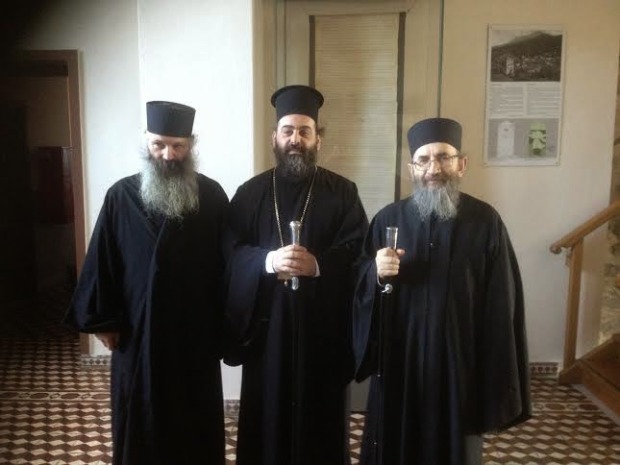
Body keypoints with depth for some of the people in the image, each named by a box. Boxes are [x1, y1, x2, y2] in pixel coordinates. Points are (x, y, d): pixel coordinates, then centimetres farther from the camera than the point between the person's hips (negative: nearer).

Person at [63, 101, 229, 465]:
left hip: (197, 335, 0)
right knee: (141, 424, 15)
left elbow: (227, 260, -2)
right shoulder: (122, 196, -3)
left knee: (198, 423, 14)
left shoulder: (212, 196, -4)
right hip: (137, 334, 1)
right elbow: (101, 261, 1)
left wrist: (223, 323, -1)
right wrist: (102, 321, 1)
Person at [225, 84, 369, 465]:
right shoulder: (250, 193, 5)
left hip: (323, 327, 0)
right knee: (268, 416, 10)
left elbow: (359, 253, -5)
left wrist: (318, 265, -22)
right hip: (267, 326, 1)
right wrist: (268, 261, -21)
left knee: (321, 418, 10)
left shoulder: (342, 192, 3)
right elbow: (230, 254, -3)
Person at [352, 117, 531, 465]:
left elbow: (501, 305, -4)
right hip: (400, 363, 2)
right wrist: (377, 274, -19)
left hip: (460, 363, -1)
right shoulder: (388, 219, 0)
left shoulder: (486, 222, -5)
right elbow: (360, 288, 3)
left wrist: (498, 379, -5)